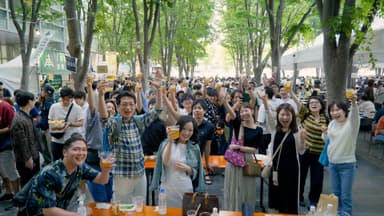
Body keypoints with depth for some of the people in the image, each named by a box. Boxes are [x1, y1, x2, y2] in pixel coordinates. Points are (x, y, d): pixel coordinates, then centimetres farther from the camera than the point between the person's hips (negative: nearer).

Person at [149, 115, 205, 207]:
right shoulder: (166, 143, -4)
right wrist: (170, 142, -25)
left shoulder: (194, 147, 1)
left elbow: (196, 173, 7)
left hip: (186, 190, 1)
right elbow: (165, 162, -19)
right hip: (167, 189, -1)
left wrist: (188, 169, -12)